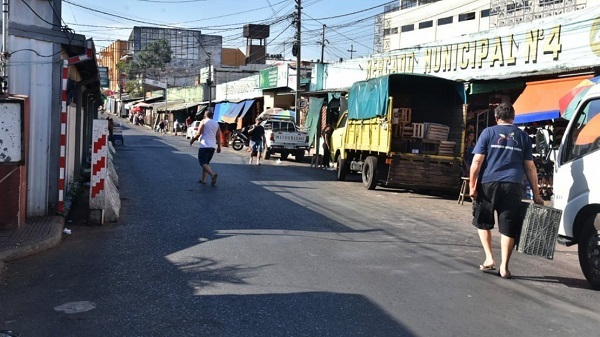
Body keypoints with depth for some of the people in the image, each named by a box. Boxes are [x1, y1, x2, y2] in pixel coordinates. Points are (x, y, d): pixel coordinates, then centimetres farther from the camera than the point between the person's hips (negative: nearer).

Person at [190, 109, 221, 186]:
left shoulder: (204, 121, -3)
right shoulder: (216, 124, 13)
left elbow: (199, 133, -9)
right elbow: (218, 136, 8)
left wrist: (192, 140, 4)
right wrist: (219, 146, 11)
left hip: (204, 145, -6)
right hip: (213, 146, 6)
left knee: (203, 162, -8)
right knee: (206, 162, 17)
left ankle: (213, 174, -32)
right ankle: (203, 179, 15)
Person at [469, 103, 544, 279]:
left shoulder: (488, 132, 6)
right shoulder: (522, 136, 13)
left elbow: (477, 161, -4)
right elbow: (530, 167, 10)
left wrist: (472, 185, -1)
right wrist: (536, 194, 12)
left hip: (488, 184, -1)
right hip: (512, 186, 1)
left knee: (482, 222, 17)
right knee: (508, 228, 5)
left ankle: (489, 258, 11)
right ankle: (504, 267, 6)